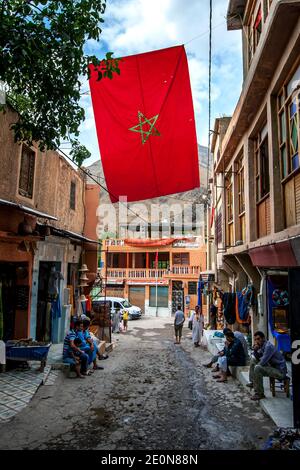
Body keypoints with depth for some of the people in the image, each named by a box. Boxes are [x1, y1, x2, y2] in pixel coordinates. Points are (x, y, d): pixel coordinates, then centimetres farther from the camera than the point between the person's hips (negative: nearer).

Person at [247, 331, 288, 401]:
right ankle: (253, 382, 20)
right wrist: (255, 350, -8)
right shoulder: (262, 345, 4)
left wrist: (255, 366, -4)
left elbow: (262, 363, -25)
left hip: (280, 371, -10)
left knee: (257, 368, -29)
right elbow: (257, 358, 11)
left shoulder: (268, 346, -23)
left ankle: (259, 394, -17)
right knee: (253, 359, 15)